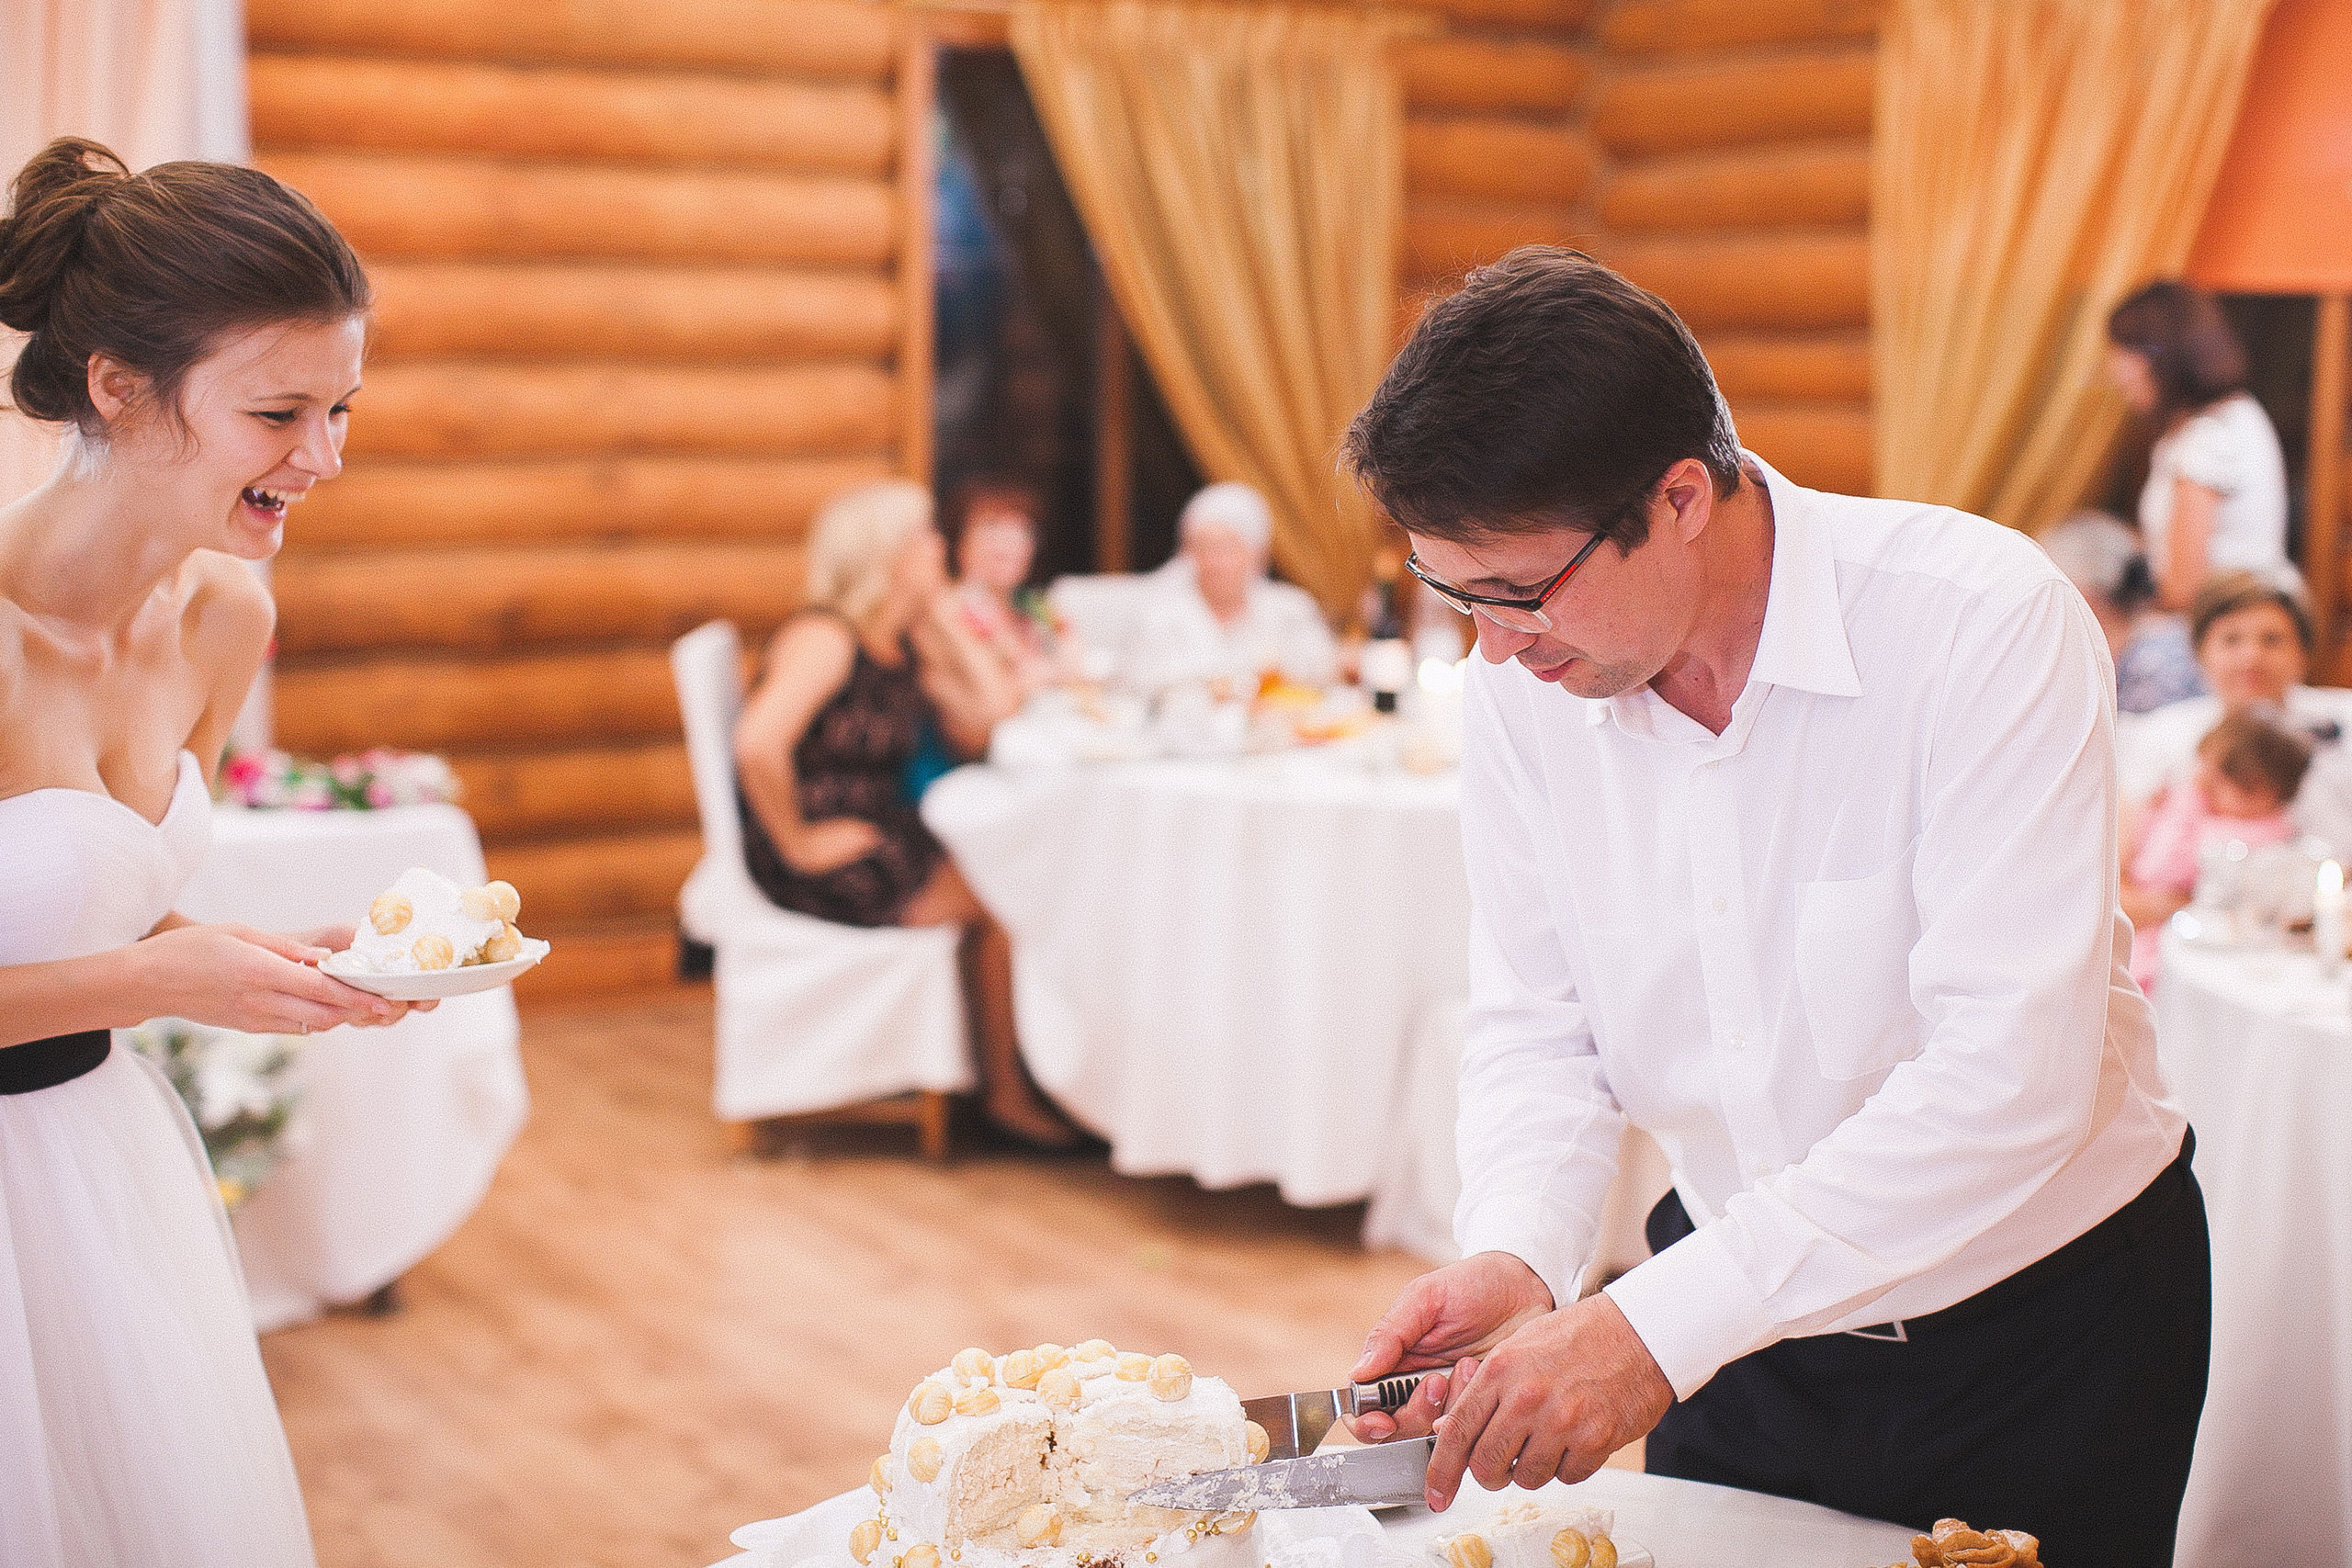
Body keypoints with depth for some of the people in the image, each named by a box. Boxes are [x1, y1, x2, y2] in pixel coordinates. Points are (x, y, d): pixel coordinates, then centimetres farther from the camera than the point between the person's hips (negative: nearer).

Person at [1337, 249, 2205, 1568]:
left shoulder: (1985, 625, -26)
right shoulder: (1520, 687, -10)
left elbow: (2010, 1074, -32)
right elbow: (1537, 1025, -3)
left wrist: (1657, 1324, -36)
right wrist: (1516, 1258, -24)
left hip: (2043, 1321, -4)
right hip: (1741, 1317, 4)